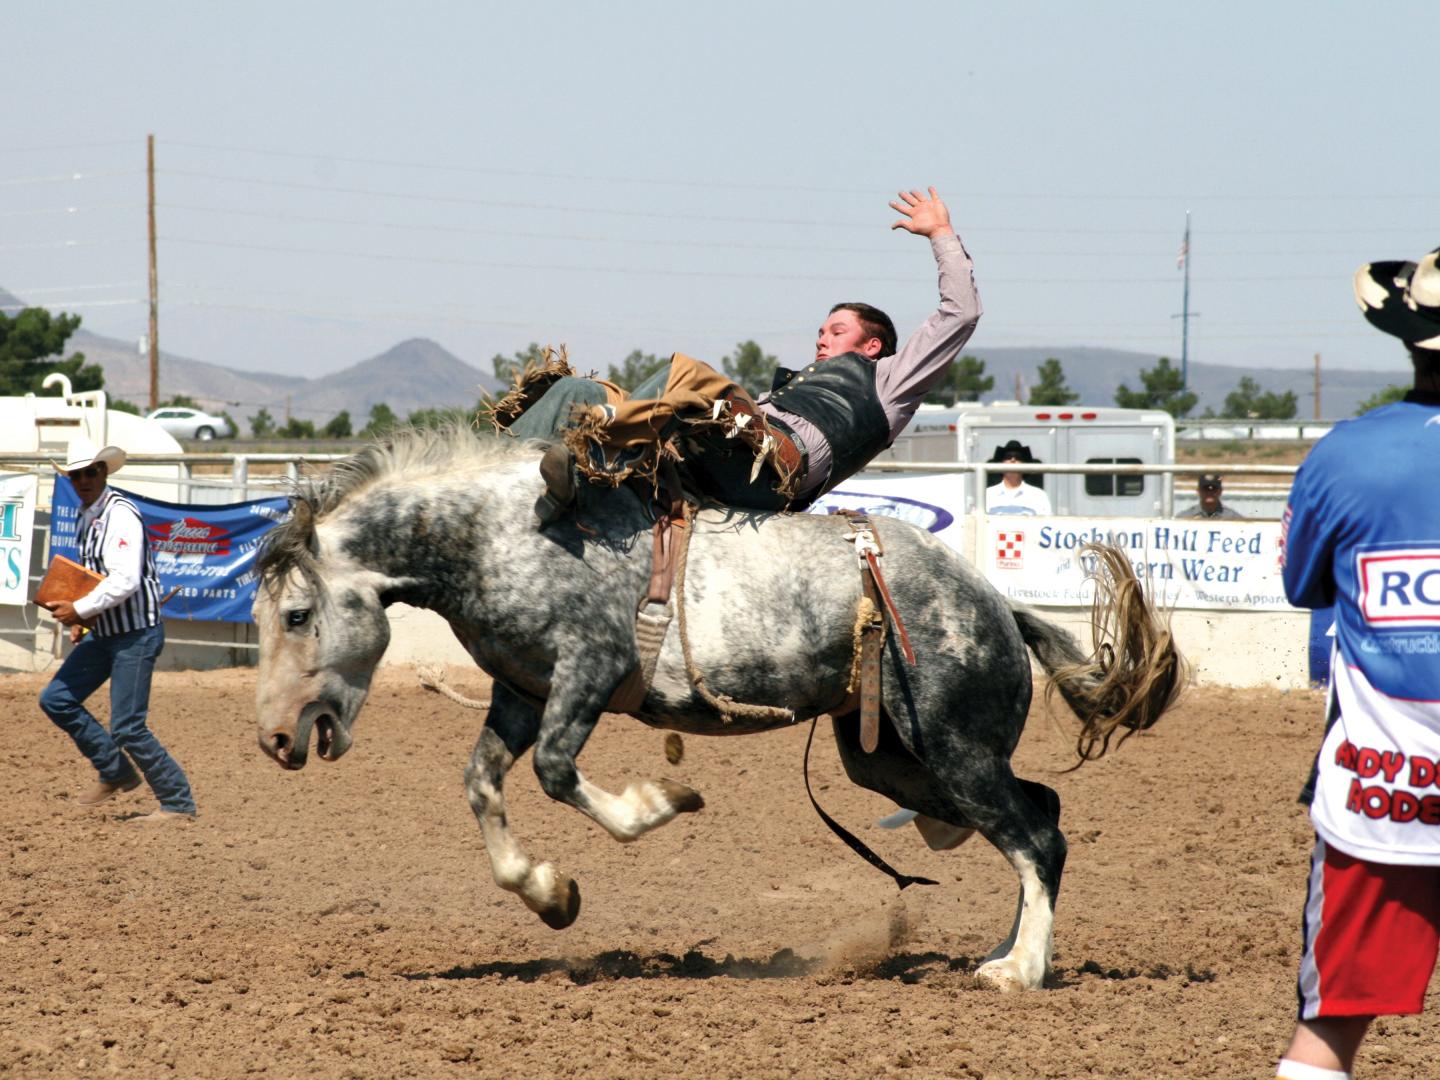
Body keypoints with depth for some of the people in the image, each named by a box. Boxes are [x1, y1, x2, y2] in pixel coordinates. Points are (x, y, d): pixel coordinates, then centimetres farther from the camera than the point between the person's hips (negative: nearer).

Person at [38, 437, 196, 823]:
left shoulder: (120, 515, -18)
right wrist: (83, 619, 9)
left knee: (127, 727, -9)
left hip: (136, 633, -9)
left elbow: (125, 580, -27)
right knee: (56, 699, 7)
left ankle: (178, 803, 3)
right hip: (104, 633, 9)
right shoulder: (86, 517, 12)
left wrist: (80, 609, -23)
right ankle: (116, 773, 17)